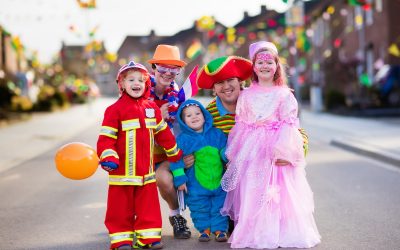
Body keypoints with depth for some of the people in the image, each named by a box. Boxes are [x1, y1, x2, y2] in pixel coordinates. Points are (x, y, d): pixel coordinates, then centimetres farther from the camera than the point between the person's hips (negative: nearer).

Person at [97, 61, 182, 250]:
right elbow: (106, 136, -11)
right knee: (121, 207, 3)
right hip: (122, 170, -4)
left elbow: (163, 133, 21)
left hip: (146, 171, 4)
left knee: (148, 206, 8)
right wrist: (108, 157, -24)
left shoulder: (151, 107, 11)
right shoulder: (115, 109, -6)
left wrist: (175, 154, 28)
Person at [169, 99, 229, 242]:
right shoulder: (182, 139, -5)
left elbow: (226, 151, 9)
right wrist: (180, 179, -9)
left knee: (219, 207, 7)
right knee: (199, 209, 7)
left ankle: (220, 229, 19)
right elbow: (177, 160, -5)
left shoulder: (216, 134, 2)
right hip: (196, 187, -1)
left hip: (219, 183, 1)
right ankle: (204, 229, 23)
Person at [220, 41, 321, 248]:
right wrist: (232, 154, 7)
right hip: (251, 152, 3)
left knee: (279, 191, -6)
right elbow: (240, 124, 11)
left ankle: (281, 232, 2)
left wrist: (283, 151, -15)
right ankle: (254, 233, 8)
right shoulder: (246, 95, 11)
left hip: (276, 150, -2)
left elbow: (288, 124, -4)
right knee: (251, 193, 0)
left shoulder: (284, 94, 3)